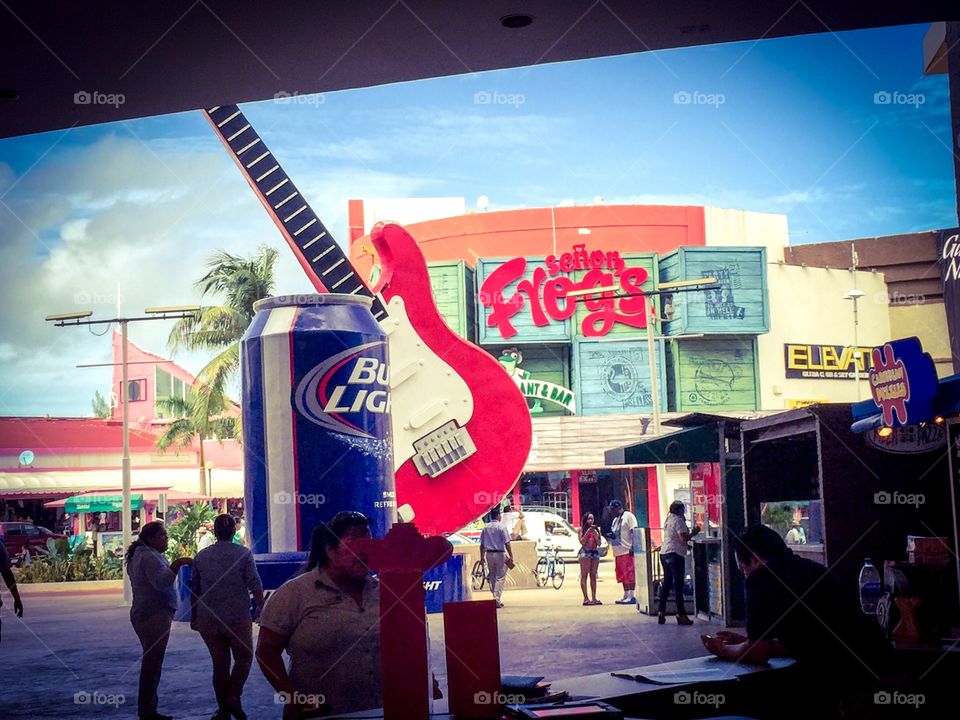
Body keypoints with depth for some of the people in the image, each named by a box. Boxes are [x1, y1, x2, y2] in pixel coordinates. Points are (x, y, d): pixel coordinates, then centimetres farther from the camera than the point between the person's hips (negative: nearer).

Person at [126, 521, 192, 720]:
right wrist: (178, 564, -28)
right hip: (155, 615, -11)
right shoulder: (150, 557, -15)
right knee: (152, 664, -9)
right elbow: (161, 582, -29)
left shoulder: (138, 556, 18)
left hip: (141, 614, 11)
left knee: (151, 664, 15)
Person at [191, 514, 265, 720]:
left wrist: (194, 617, 19)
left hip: (208, 620, 3)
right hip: (238, 617, -3)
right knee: (244, 658, 14)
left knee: (219, 664, 11)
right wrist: (261, 607, 4)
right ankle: (233, 697, -4)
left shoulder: (201, 556, 5)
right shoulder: (243, 554, -6)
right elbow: (255, 586, -8)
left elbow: (194, 590, 10)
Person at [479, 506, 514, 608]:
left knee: (492, 576, 16)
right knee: (500, 577, -1)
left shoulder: (485, 527, 5)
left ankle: (495, 595, 22)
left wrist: (482, 556, 18)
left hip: (489, 554, 5)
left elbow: (482, 544, 9)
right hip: (500, 554, -5)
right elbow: (507, 543, -12)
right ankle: (497, 600, -6)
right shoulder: (501, 527, -9)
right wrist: (511, 556, -9)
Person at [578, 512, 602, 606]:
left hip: (595, 552, 5)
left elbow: (599, 543, 7)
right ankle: (586, 599, -11)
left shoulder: (596, 529, 13)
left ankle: (594, 598, 6)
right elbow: (582, 541, -8)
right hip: (585, 552, -5)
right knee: (584, 575, -7)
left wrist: (595, 534, -6)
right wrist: (588, 532, -12)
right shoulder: (582, 529, 2)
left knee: (593, 576, 5)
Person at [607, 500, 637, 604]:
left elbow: (634, 532, -14)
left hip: (627, 551, -9)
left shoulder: (628, 516, -6)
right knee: (623, 575, 10)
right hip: (618, 552, 9)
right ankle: (626, 596, 14)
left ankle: (631, 596, -10)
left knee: (630, 574, -9)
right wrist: (611, 535, 8)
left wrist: (632, 547, -21)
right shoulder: (615, 519, 22)